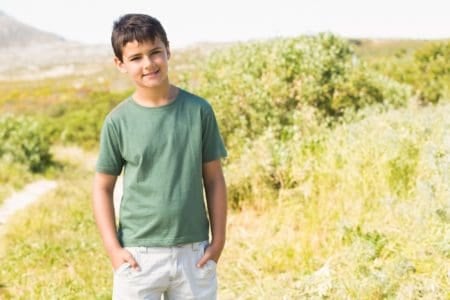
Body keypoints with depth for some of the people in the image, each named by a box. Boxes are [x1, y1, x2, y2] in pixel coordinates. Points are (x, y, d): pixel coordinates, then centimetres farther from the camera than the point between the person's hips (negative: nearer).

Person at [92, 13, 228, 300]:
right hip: (138, 255, -1)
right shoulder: (118, 121, -5)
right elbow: (103, 188, 2)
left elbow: (214, 180, 3)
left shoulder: (199, 110, -2)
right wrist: (113, 248, -6)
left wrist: (218, 240, 0)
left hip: (193, 252, 1)